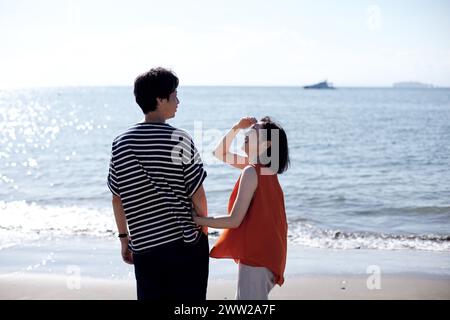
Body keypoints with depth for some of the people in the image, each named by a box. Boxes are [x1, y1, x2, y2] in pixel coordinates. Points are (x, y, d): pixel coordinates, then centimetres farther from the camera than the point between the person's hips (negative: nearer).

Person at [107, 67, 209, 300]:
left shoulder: (120, 143, 2)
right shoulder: (179, 140, -11)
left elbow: (117, 198, 6)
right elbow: (197, 195, -8)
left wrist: (124, 238, 16)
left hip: (144, 246, 4)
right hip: (185, 244, -4)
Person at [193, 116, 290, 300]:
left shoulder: (251, 171, -18)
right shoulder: (263, 167, 8)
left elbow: (234, 220, -20)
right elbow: (220, 154, 20)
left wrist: (197, 220, -12)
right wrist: (236, 127, 7)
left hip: (256, 253, -10)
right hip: (266, 249, 10)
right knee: (244, 298, 21)